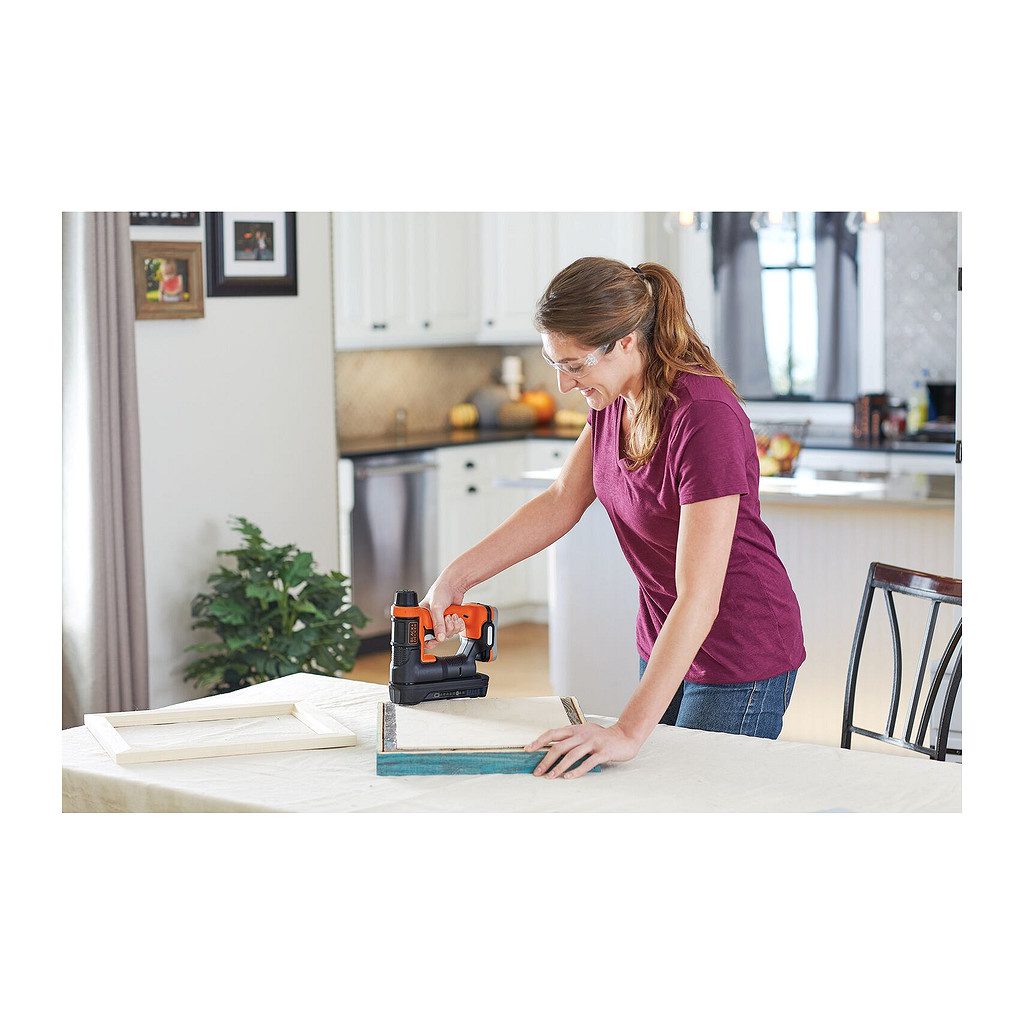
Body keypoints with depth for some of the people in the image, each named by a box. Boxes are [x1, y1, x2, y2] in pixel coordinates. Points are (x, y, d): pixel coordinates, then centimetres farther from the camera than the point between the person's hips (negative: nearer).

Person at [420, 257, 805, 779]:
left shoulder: (704, 417, -30)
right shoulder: (617, 397, -5)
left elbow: (699, 598, -34)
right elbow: (562, 501, 6)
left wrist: (630, 730, -37)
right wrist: (455, 577, -4)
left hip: (741, 658, -8)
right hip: (664, 641, 8)